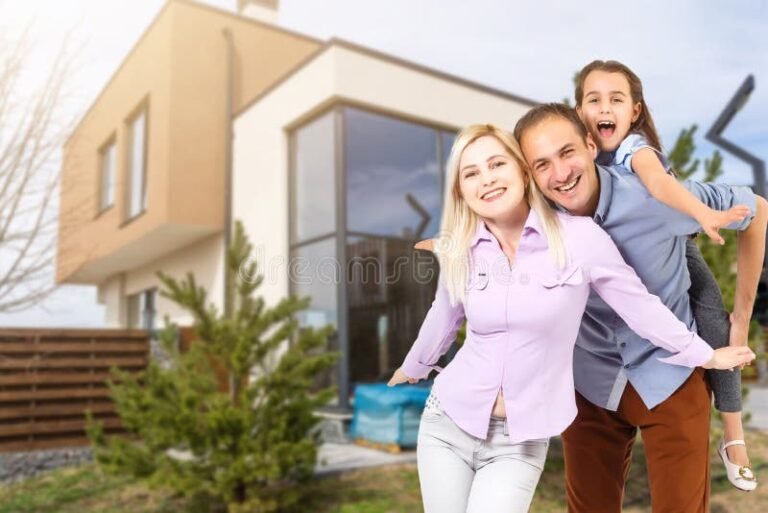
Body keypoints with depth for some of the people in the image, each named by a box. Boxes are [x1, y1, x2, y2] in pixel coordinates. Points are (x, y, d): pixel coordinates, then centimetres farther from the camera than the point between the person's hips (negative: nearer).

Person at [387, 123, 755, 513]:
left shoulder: (579, 236, -13)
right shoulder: (459, 250, -3)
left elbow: (638, 304, 0)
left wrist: (705, 356, 11)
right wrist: (414, 368, 29)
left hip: (521, 441, -2)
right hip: (447, 424, 3)